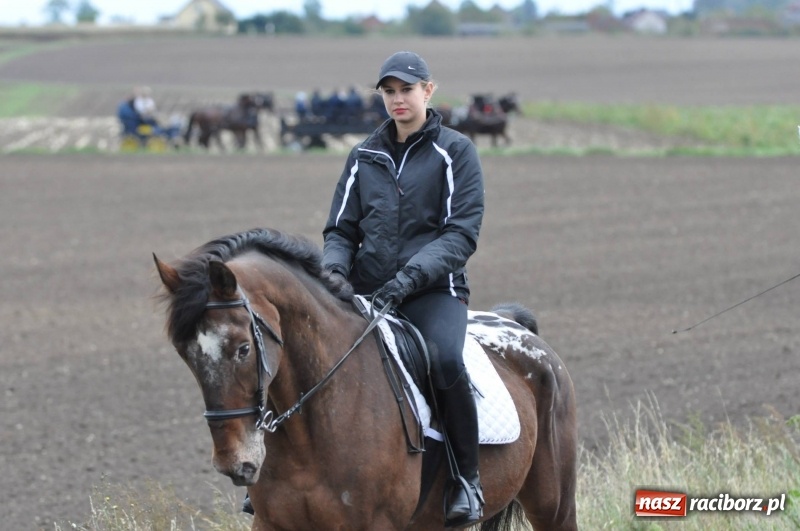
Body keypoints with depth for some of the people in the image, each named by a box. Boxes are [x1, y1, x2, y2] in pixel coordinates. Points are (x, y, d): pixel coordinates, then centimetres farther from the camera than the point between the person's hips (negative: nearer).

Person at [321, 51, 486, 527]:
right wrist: (334, 268, -8)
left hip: (434, 291, -4)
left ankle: (468, 476, -17)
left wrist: (411, 277, -20)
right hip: (366, 289, 4)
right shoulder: (365, 157, 15)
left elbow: (461, 234, -6)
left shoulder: (455, 152, 3)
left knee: (445, 361, -35)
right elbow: (341, 229, 16)